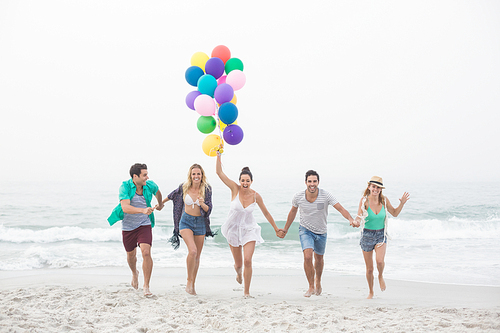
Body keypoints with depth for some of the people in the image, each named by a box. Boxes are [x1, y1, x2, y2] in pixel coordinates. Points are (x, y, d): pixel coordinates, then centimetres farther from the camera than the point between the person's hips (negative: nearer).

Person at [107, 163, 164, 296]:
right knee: (131, 255, 18)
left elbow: (157, 192, 18)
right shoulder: (125, 187, -20)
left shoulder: (150, 185, -9)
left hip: (144, 225, 0)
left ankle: (146, 286, -11)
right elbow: (125, 207, -34)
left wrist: (160, 204, 35)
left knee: (146, 252, -19)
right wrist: (143, 210, -48)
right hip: (128, 226, 0)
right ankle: (134, 273, 52)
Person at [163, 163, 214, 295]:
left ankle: (193, 284, 22)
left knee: (197, 256, 8)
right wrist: (161, 202, 30)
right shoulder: (184, 187, -4)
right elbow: (173, 195, 17)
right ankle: (189, 280, -8)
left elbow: (208, 210, -6)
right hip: (186, 221, -2)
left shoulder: (206, 189, -4)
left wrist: (202, 204, -27)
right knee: (193, 251, -23)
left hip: (200, 223, 2)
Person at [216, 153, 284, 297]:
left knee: (247, 260, -17)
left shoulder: (256, 196, -11)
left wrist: (276, 229, 8)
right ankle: (238, 272, 51)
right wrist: (218, 155, -24)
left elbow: (266, 213, 2)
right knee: (238, 263, 11)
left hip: (249, 230, 0)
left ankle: (247, 291, 1)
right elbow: (219, 172, -19)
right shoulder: (235, 189, -13)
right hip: (233, 229, 0)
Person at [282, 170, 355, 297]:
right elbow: (293, 212, 3)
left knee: (319, 259, 19)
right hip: (305, 230, -1)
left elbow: (340, 208, -26)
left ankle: (318, 281, 49)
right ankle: (311, 287, -6)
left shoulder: (325, 195, -21)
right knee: (308, 257, -22)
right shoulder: (298, 197, -16)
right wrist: (285, 229, 10)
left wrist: (351, 219, -45)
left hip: (321, 232, 1)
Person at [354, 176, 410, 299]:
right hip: (367, 235, -1)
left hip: (381, 234, 1)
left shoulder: (384, 200, -6)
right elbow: (359, 216, -24)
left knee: (379, 260, -26)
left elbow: (394, 213, 7)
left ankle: (381, 276, 9)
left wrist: (402, 203, -8)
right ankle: (371, 292, 30)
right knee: (369, 269, 6)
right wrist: (357, 221, -47)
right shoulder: (364, 200, -14)